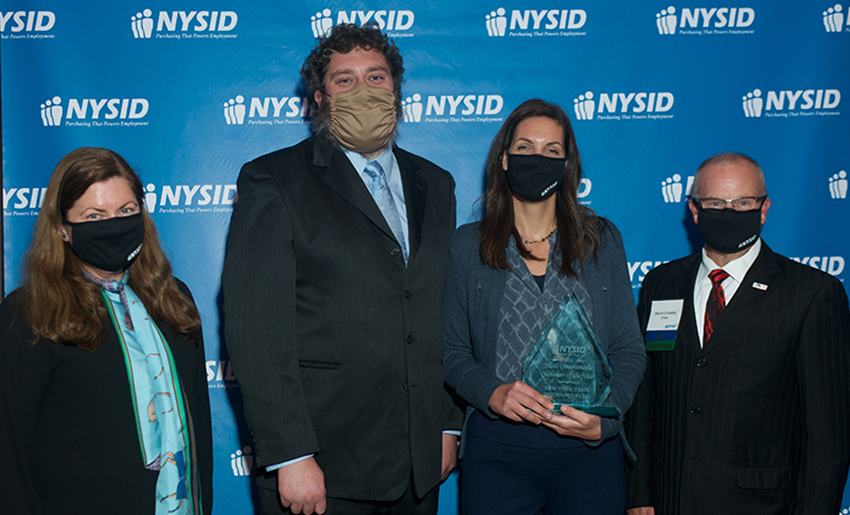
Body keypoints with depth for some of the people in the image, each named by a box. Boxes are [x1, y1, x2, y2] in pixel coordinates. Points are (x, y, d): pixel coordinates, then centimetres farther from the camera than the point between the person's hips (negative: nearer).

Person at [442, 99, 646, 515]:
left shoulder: (602, 240, 6)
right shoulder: (466, 246, 5)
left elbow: (628, 351, 5)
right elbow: (452, 351, 4)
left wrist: (604, 419, -12)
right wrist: (492, 393, -15)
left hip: (589, 450, 1)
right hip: (495, 449, 0)